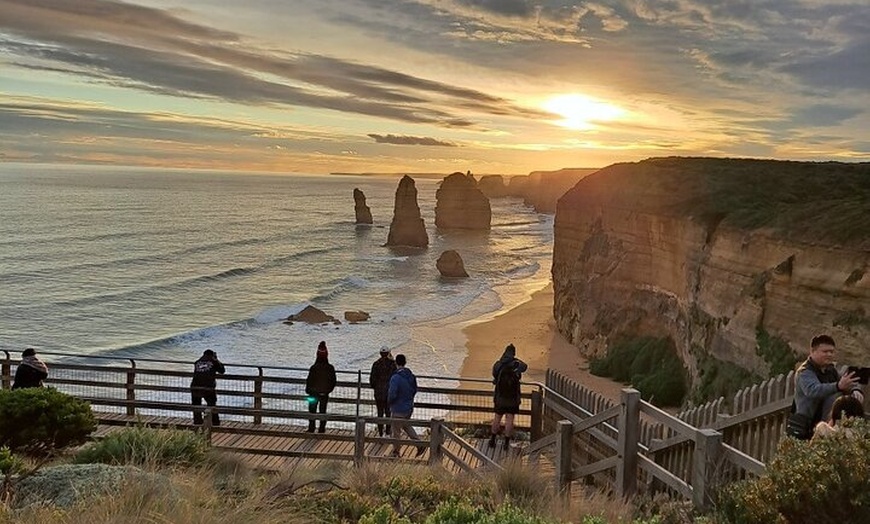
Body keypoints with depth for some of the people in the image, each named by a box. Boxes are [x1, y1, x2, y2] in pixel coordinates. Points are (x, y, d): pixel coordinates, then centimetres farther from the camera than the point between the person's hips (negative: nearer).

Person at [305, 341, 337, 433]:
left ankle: (311, 428, 15)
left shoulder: (314, 368, -18)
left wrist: (308, 391, 4)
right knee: (322, 411, 14)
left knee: (312, 411, 12)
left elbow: (309, 380, -11)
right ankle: (321, 429, 16)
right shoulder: (330, 368, -8)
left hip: (314, 393, -3)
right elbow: (333, 381, 1)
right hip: (325, 394, 3)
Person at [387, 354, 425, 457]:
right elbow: (415, 390, 9)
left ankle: (395, 451, 21)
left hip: (398, 409, -7)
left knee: (396, 431, 9)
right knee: (406, 425, 26)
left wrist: (389, 401, -4)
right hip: (409, 408, 7)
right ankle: (420, 444, 20)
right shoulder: (411, 376, -2)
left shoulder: (395, 378, -25)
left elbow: (392, 395, -26)